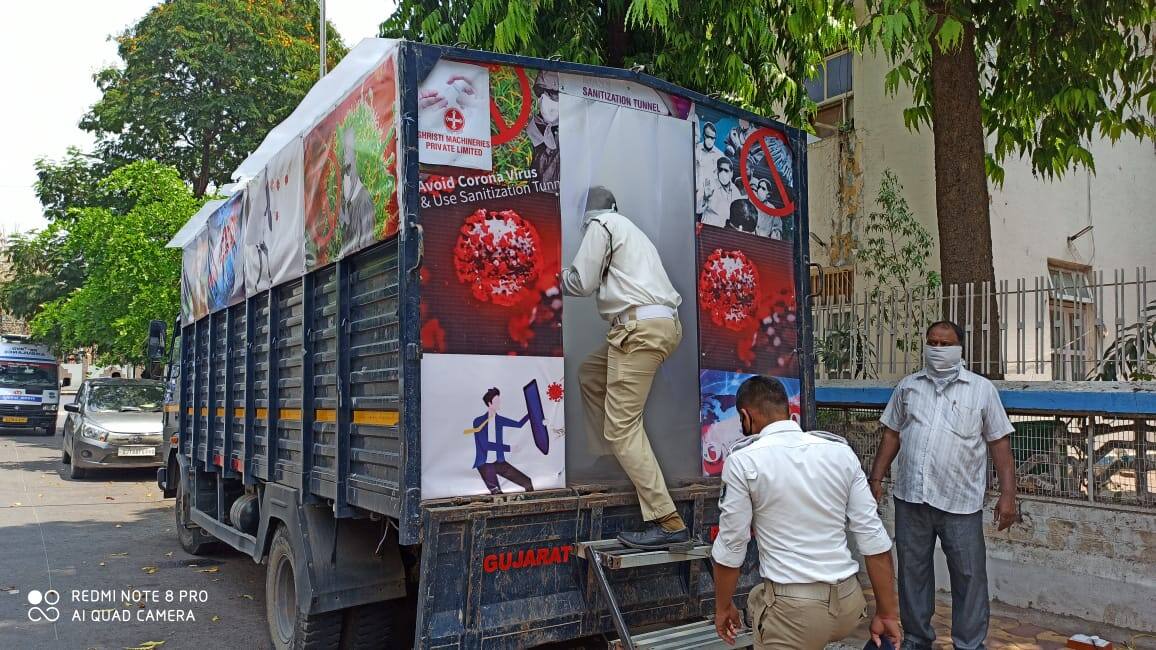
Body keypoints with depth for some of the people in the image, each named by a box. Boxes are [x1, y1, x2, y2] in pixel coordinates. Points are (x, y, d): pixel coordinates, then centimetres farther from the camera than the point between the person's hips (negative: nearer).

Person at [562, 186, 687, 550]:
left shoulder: (600, 224, 4)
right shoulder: (631, 229, 30)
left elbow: (582, 282, -2)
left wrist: (558, 280, 17)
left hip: (639, 326, -9)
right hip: (665, 324, 9)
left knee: (622, 426, -10)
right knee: (591, 373, 26)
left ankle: (667, 523, -16)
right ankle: (610, 458, 22)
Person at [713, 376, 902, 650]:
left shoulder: (743, 458, -9)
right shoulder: (840, 450, 2)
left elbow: (731, 544, -4)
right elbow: (873, 536, 1)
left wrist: (723, 606, 10)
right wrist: (887, 612, 8)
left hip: (793, 609, -6)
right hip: (849, 604, 6)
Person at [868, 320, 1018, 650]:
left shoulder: (982, 389, 2)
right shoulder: (907, 386, 9)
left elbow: (999, 443, 1)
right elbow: (892, 435, 13)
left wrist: (1007, 494, -5)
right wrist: (876, 478, 8)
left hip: (961, 502, -2)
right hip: (911, 498, 3)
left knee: (969, 576, 3)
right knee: (912, 571, 11)